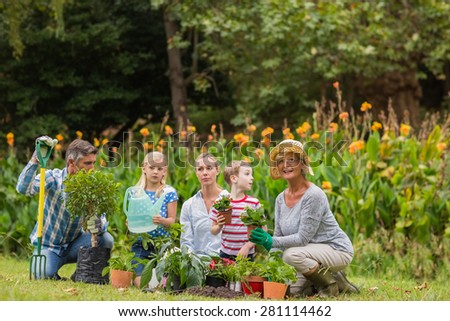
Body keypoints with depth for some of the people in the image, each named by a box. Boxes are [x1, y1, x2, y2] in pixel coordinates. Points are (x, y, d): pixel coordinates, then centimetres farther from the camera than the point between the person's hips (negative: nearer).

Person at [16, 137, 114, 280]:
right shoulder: (53, 178, -15)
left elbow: (103, 219, -10)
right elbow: (23, 188, -32)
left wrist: (99, 224, -36)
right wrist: (36, 158, -43)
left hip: (73, 245, 3)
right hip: (48, 245, -3)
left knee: (106, 239, -22)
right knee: (43, 274, -32)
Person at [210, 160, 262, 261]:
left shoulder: (254, 202, -1)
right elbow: (213, 231, 9)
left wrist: (248, 246, -11)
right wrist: (219, 226, -13)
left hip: (247, 254, 0)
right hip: (226, 253, 0)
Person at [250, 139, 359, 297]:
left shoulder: (313, 195, -22)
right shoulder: (281, 199, 3)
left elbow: (303, 238, -25)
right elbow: (279, 236, 6)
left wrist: (271, 242, -30)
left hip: (337, 250, -8)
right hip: (314, 253, 8)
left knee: (292, 254, -32)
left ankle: (332, 284, -8)